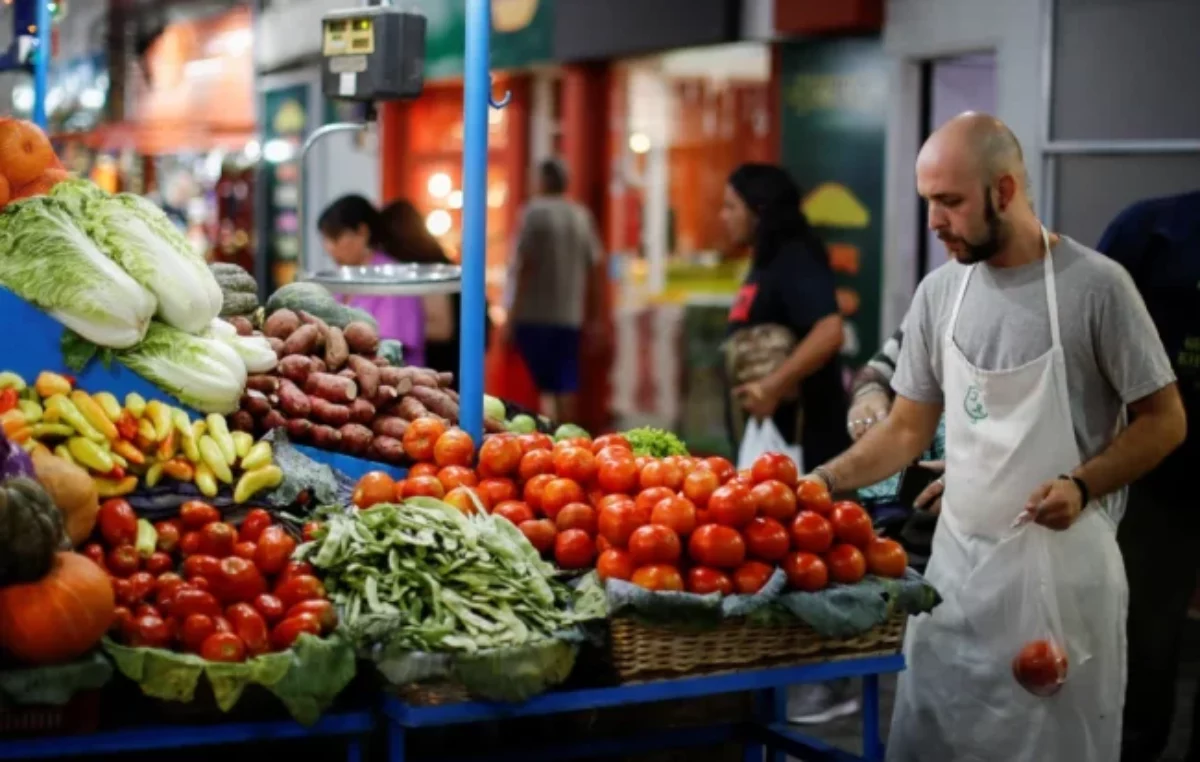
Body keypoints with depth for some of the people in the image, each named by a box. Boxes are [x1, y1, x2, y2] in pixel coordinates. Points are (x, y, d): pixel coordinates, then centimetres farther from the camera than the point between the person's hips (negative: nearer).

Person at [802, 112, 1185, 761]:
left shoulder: (1094, 284, -12)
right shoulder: (938, 292, 3)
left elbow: (1163, 420, -6)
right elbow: (908, 428, 9)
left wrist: (1081, 486, -20)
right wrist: (824, 480, -4)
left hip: (1062, 562, -5)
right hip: (957, 560, 5)